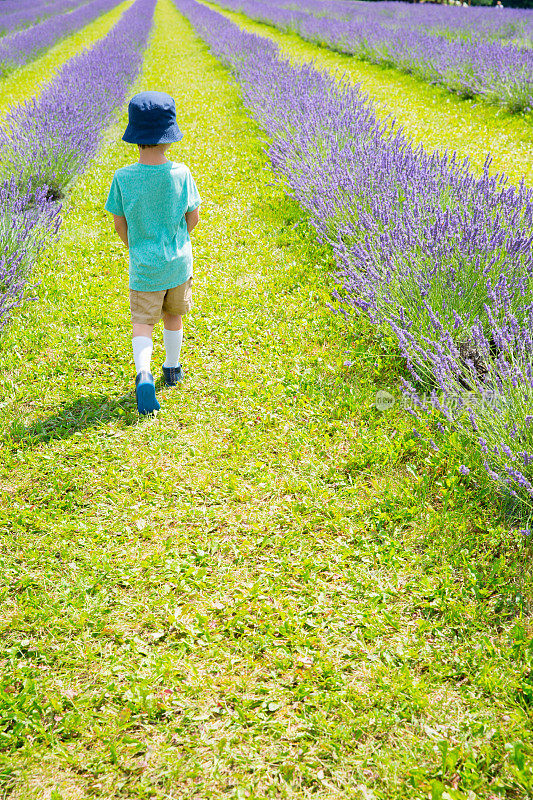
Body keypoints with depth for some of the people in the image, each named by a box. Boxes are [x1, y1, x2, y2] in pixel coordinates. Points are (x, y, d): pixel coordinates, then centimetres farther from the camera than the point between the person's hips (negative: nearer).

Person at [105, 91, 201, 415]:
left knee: (143, 322, 5)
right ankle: (173, 368, 37)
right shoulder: (181, 173, -14)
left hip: (143, 266, -1)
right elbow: (193, 217, -3)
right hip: (179, 262, 1)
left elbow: (120, 224, -5)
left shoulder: (123, 178, -15)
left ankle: (144, 372, -19)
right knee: (174, 316, 21)